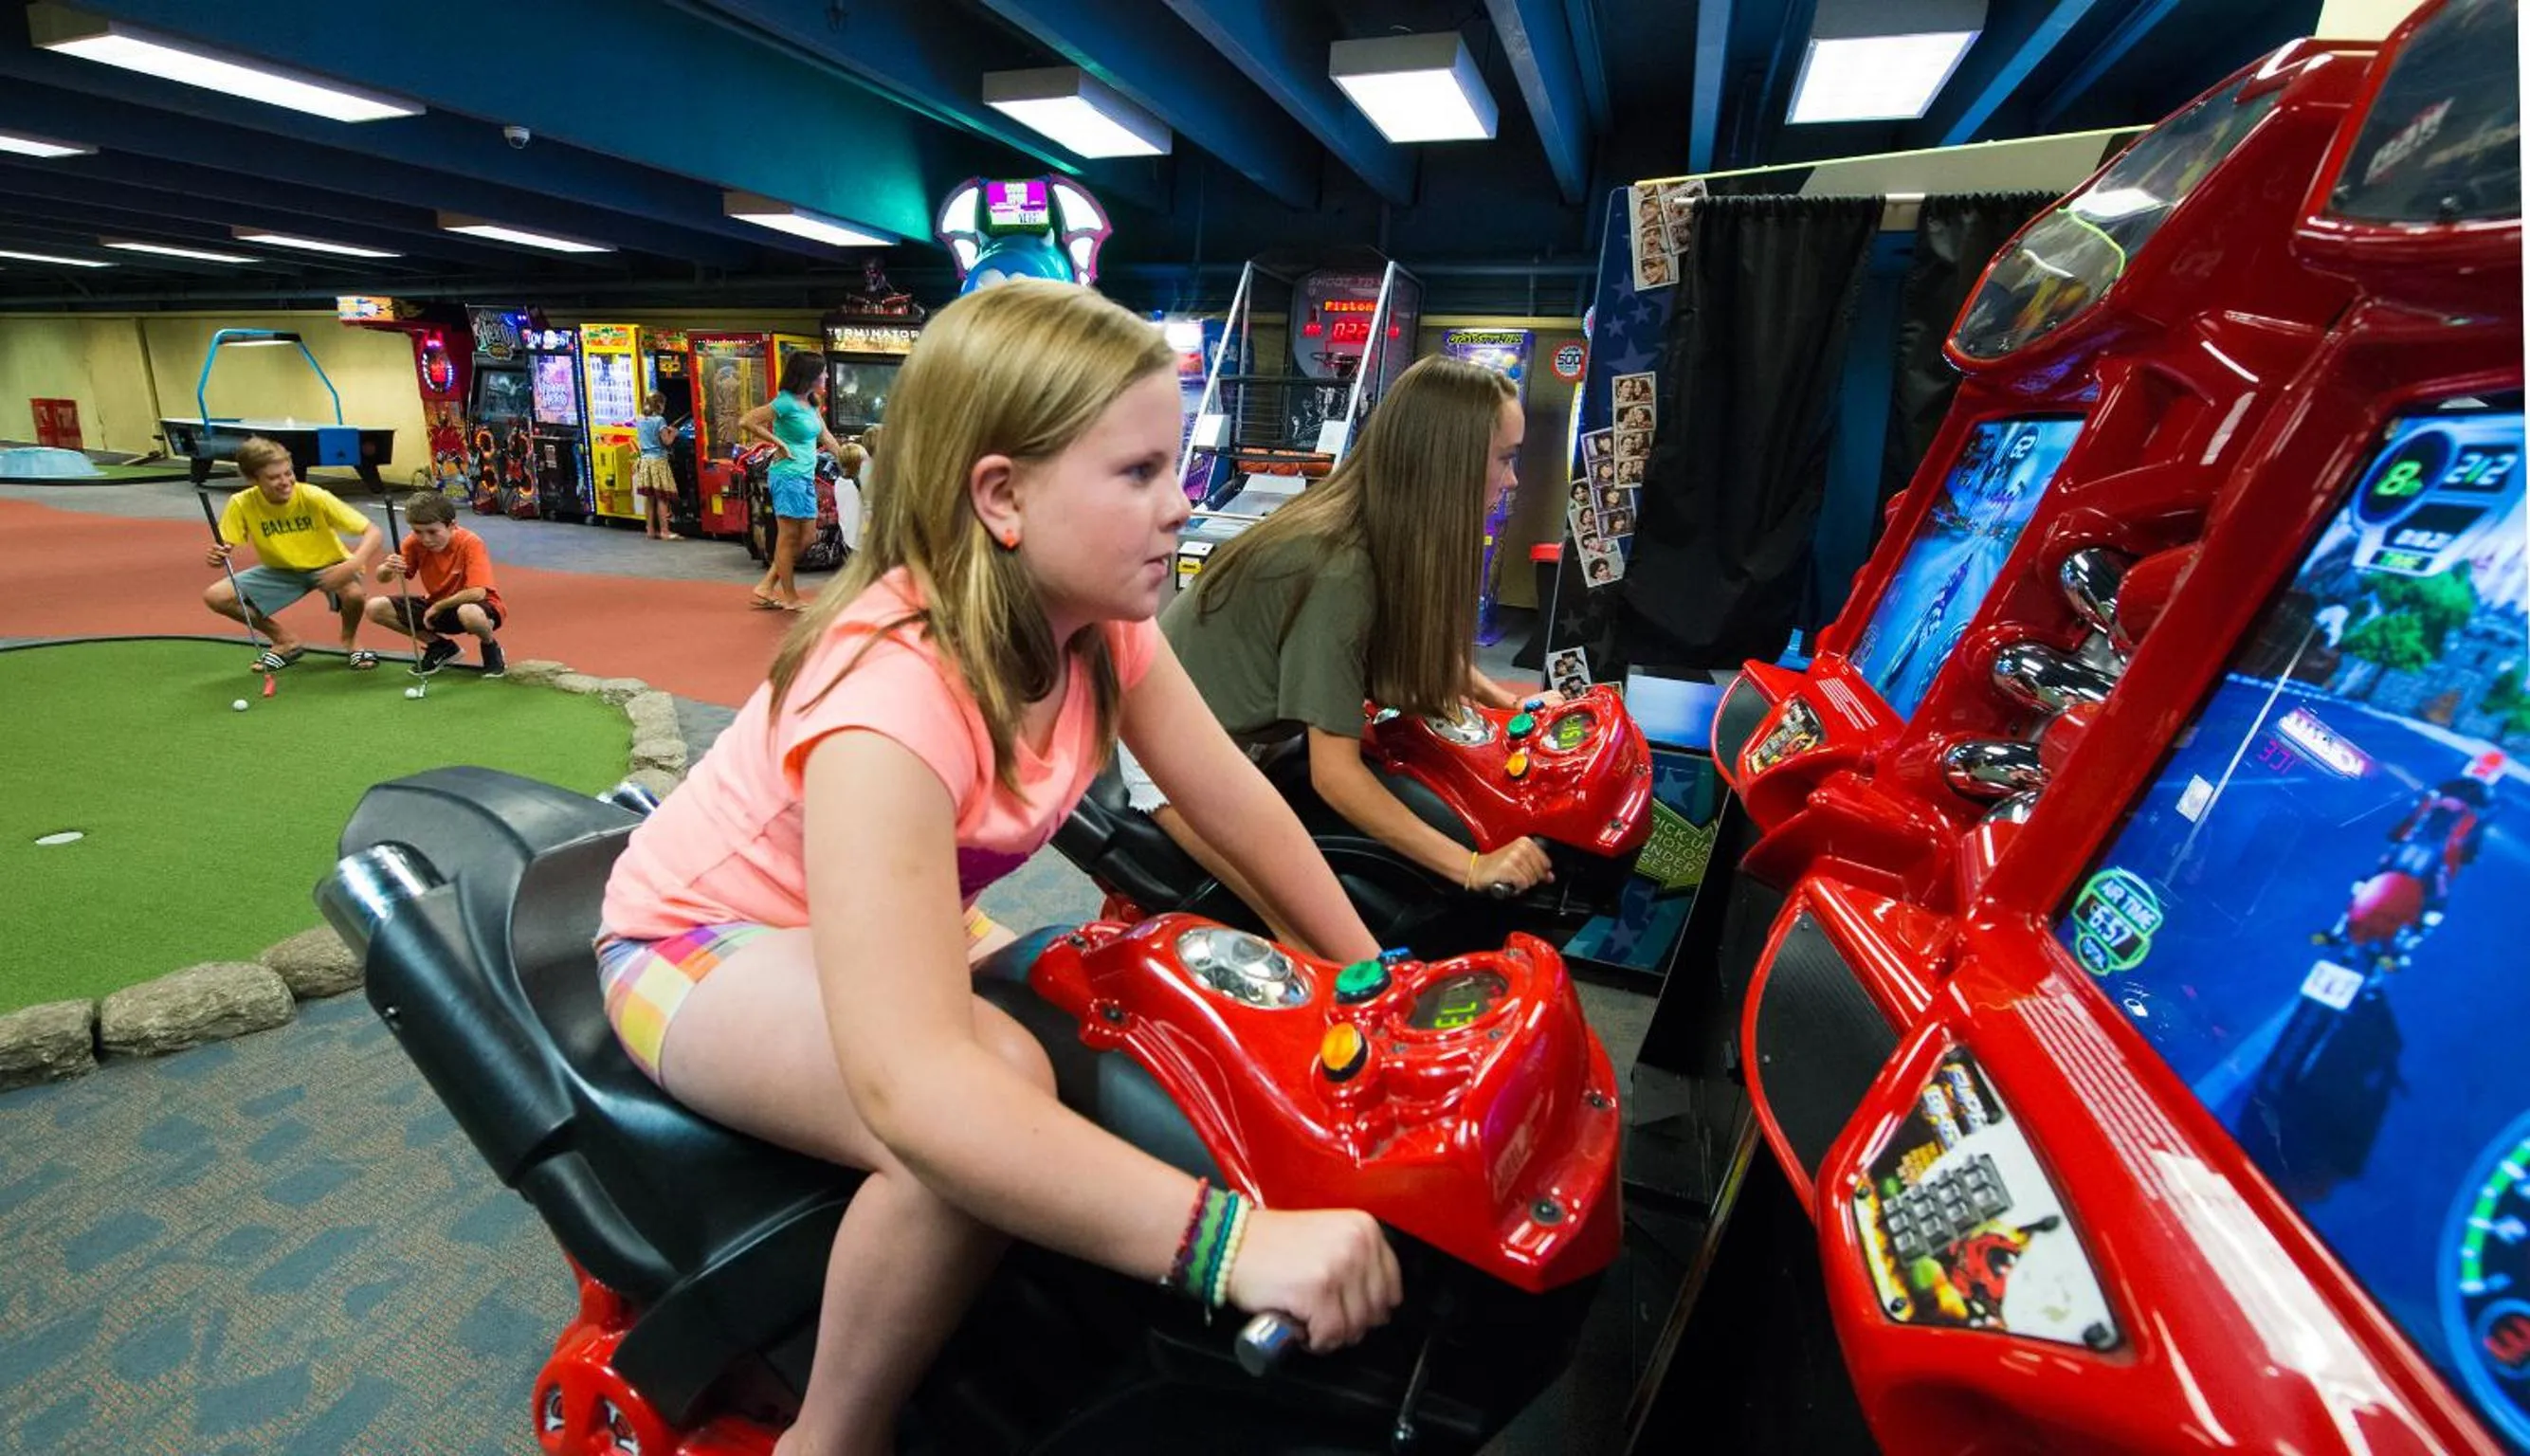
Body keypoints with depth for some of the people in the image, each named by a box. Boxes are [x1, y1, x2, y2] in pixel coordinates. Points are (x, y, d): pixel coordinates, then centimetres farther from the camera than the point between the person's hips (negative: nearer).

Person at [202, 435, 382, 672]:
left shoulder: (315, 497, -24)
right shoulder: (242, 504, -16)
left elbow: (374, 532, -27)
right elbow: (224, 547, -9)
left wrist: (353, 564, -45)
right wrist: (217, 557, -34)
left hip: (327, 567, -4)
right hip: (281, 570, 4)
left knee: (354, 594, -36)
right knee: (215, 596, -12)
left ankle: (350, 640, 0)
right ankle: (287, 642, 10)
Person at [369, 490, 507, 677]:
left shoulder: (471, 543, -23)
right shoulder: (415, 542, -8)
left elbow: (477, 593, -32)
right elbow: (382, 577, -9)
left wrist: (438, 606, -20)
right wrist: (387, 569, -33)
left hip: (476, 606, -7)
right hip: (436, 607, 7)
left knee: (469, 613, -42)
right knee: (376, 607, -8)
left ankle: (491, 647, -6)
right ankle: (440, 647, 8)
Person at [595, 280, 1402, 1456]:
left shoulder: (1098, 616, -14)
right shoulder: (893, 691, -38)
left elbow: (1239, 805, -8)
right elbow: (911, 1087, -47)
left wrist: (1375, 976, -7)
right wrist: (1232, 1237, -50)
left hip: (894, 919, 8)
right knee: (1000, 1092, -33)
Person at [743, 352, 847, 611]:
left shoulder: (812, 404, 11)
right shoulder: (786, 402, -14)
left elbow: (826, 438, 19)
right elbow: (745, 421, -17)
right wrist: (779, 443, -14)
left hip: (806, 476, 9)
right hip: (788, 476, -9)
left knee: (805, 537, 11)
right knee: (788, 537, -1)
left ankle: (766, 587, 19)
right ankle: (790, 598, 8)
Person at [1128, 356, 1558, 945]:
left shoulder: (1376, 530, -7)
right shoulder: (1340, 570, -32)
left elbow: (1417, 639, 14)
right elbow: (1334, 773, -31)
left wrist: (1495, 695, 3)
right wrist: (1473, 867, -29)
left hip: (1237, 724, 9)